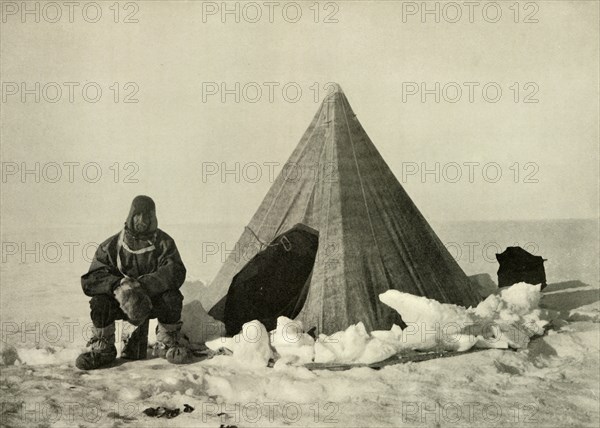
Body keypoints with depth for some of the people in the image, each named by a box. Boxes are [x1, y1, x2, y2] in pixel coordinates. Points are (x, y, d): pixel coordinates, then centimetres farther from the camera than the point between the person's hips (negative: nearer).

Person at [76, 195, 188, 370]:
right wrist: (118, 285, -34)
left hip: (154, 301, -1)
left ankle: (168, 342, -6)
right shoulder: (111, 245, -2)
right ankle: (102, 349, -7)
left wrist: (144, 285, -36)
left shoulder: (164, 243, -3)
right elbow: (90, 280, -13)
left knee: (172, 297, -31)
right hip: (121, 303, 1)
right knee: (99, 300, -28)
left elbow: (176, 272, -22)